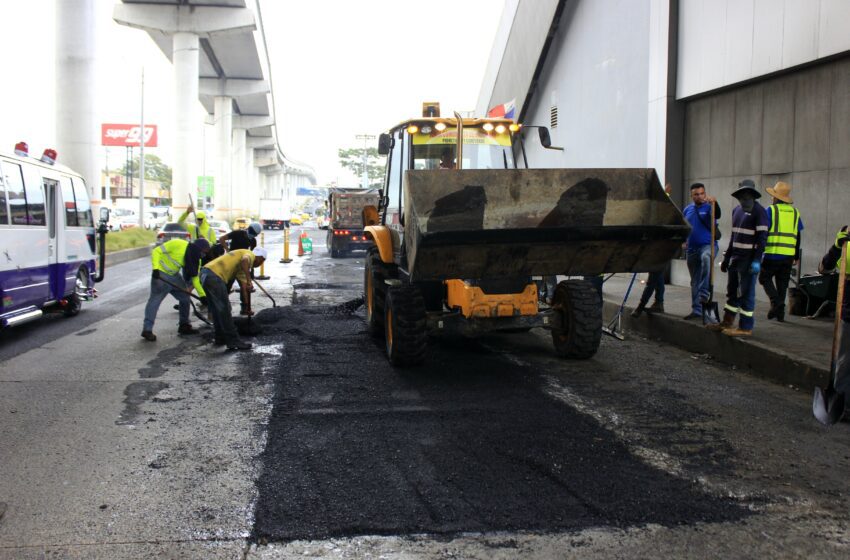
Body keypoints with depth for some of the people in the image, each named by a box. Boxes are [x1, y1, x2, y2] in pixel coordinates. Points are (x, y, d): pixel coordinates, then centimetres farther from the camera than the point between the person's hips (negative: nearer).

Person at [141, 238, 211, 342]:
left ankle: (184, 325, 22)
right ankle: (147, 330, -2)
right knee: (155, 300, -7)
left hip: (174, 276, 8)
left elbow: (195, 277, 2)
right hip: (161, 274, -8)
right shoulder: (178, 244, -22)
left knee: (185, 297, 9)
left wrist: (203, 295, -6)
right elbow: (157, 251, -18)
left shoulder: (195, 258, -1)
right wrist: (155, 268, -27)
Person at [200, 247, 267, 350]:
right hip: (214, 276, -10)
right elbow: (244, 261, -22)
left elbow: (244, 287, 31)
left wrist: (248, 308, 32)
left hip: (205, 274, 10)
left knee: (217, 310, 21)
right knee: (224, 311, -4)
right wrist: (249, 280, -22)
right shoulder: (250, 255, 4)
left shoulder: (240, 268, 31)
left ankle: (221, 338, 30)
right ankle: (233, 341, 1)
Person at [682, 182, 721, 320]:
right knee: (695, 281, 11)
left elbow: (717, 215, -27)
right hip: (691, 249, 5)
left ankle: (704, 293, -37)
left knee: (706, 257, -40)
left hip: (708, 245, -5)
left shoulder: (709, 207, -4)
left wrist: (714, 203, -45)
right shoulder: (687, 209, 10)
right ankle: (696, 310, 20)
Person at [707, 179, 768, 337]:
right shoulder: (737, 210, 15)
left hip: (749, 259, -8)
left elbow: (762, 237, -15)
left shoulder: (759, 211, -10)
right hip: (735, 257, 8)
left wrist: (757, 260, -21)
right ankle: (727, 323, 23)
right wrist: (727, 257, 21)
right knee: (732, 291, 14)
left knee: (746, 293, -4)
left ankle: (746, 327, 1)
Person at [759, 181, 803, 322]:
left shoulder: (771, 210, -4)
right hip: (789, 254, 5)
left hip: (773, 253, -5)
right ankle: (780, 313, 12)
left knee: (765, 278, 7)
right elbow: (798, 236, 14)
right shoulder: (795, 212, 12)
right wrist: (797, 256, 19)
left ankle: (775, 301, -14)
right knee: (782, 282, 10)